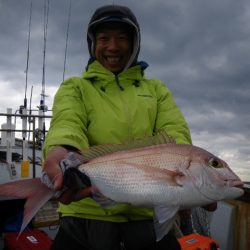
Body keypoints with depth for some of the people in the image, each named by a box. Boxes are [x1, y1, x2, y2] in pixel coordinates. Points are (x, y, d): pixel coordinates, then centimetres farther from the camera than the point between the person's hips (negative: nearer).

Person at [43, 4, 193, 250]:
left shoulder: (157, 89, 13)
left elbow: (177, 134, -3)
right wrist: (62, 149, -37)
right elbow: (67, 122, -13)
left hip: (150, 217, 2)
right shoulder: (74, 88, 8)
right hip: (87, 217, -1)